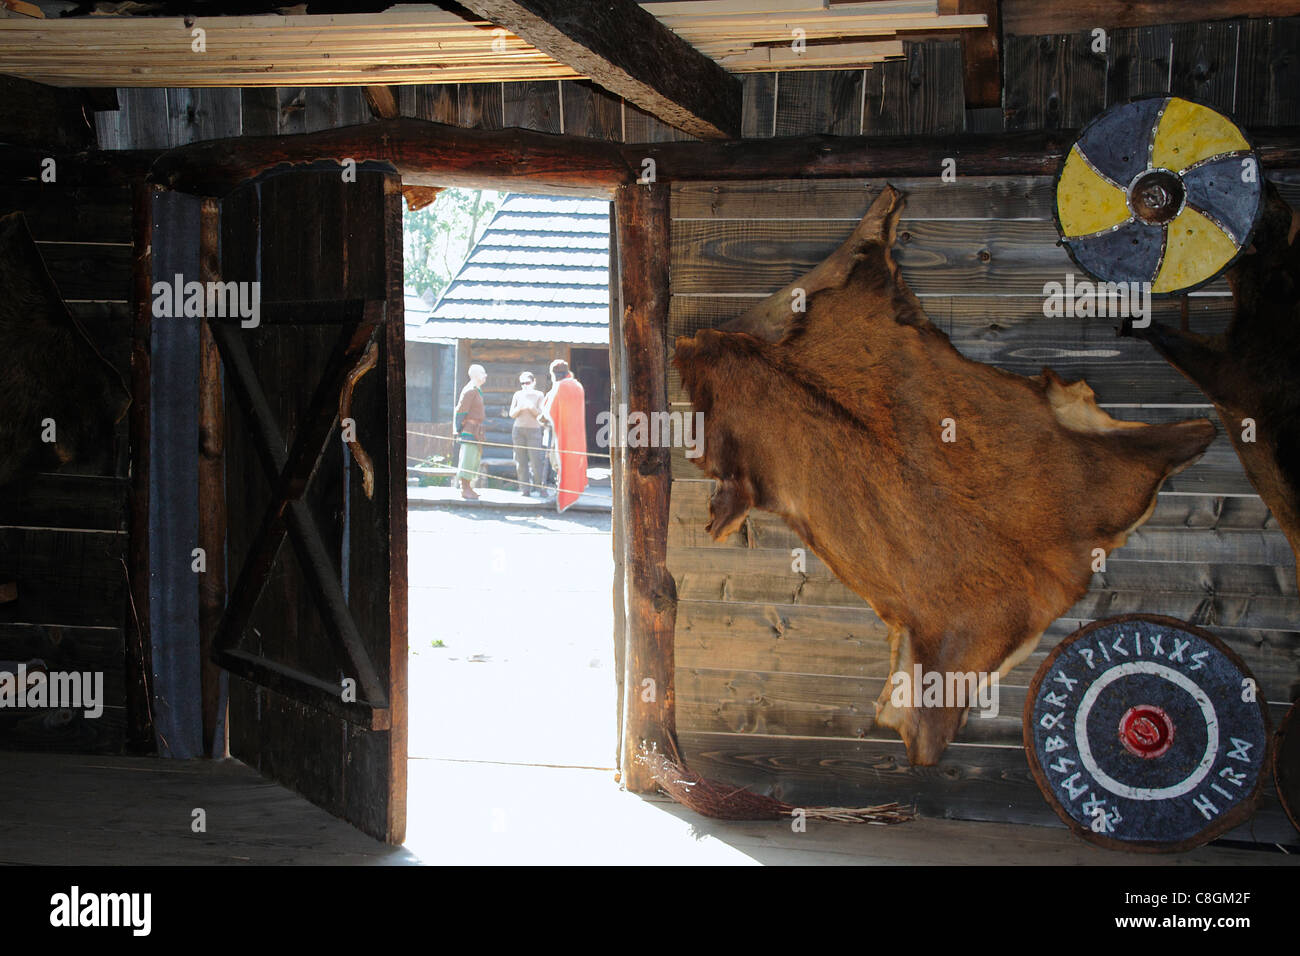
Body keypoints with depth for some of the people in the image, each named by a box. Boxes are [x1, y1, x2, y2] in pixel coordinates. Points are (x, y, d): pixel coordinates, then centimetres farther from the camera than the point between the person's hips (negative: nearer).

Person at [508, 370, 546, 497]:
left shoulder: (539, 395, 1)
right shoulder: (518, 395, 7)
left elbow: (541, 414, -5)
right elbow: (512, 414, 6)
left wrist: (532, 407, -22)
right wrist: (520, 408, -14)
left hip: (534, 430, -2)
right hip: (518, 429, 3)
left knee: (535, 460, -9)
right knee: (521, 461, -1)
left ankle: (541, 487, 2)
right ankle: (524, 489, 1)